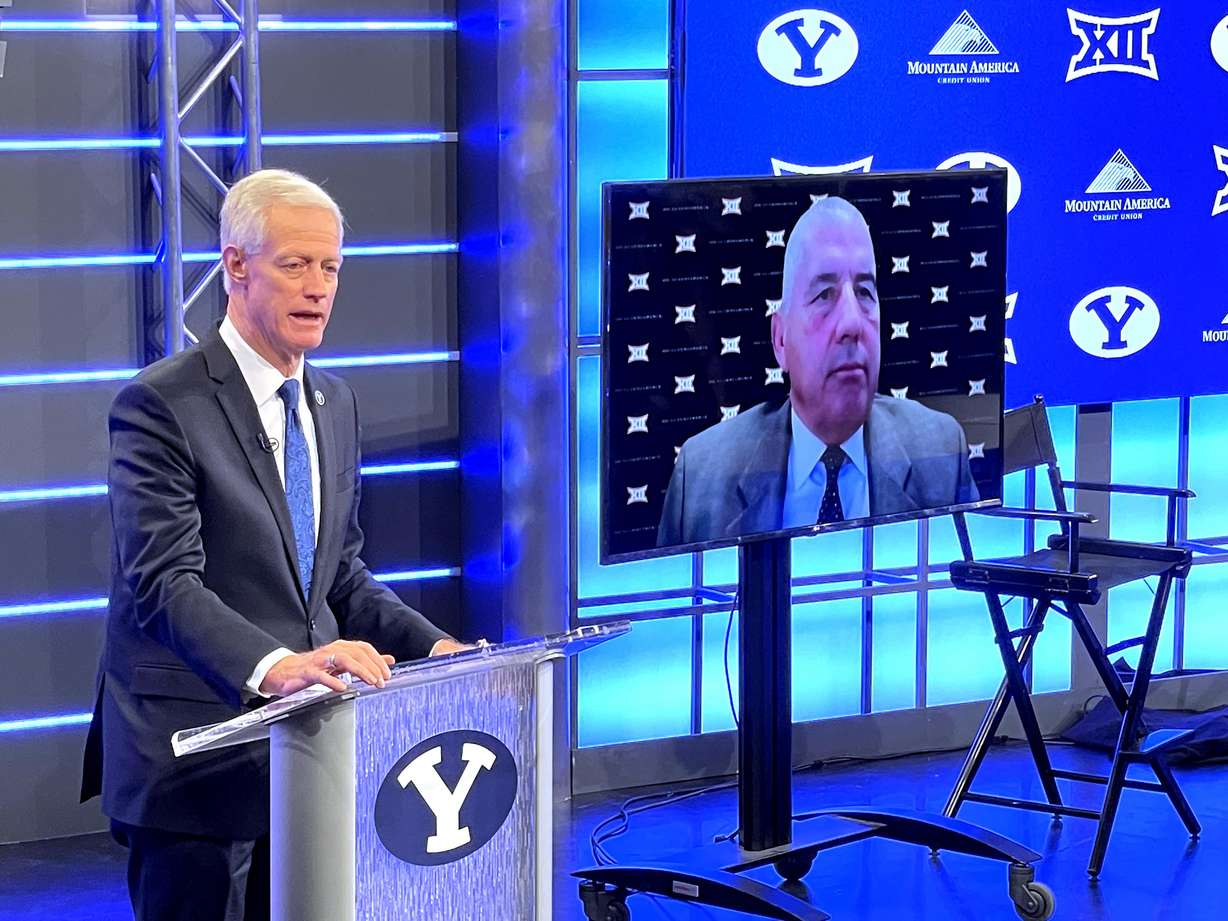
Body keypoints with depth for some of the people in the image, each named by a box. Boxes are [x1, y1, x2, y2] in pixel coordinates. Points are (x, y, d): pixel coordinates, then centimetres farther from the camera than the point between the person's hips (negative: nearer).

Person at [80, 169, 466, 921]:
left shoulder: (335, 402, 13)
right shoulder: (160, 406, -12)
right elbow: (163, 583, -21)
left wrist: (432, 646, 1)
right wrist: (274, 666, -36)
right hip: (197, 754, -7)